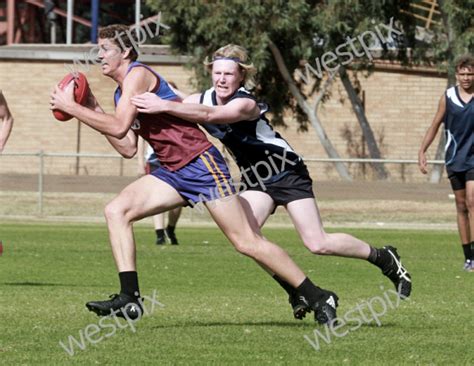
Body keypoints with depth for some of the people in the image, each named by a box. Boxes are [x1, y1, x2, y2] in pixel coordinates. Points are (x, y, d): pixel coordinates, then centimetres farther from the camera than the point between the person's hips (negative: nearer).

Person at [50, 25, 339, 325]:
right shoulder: (121, 93, 17)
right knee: (117, 211, -5)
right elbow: (128, 148, 13)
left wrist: (70, 107, -14)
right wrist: (94, 112, 11)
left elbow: (119, 128, -21)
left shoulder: (137, 74, -10)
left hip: (200, 164, -9)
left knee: (247, 242, -9)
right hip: (174, 172, 9)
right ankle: (129, 298, -9)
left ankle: (318, 298, -1)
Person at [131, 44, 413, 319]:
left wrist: (164, 106, -56)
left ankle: (384, 259, 11)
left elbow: (210, 115, -46)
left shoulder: (245, 104, -28)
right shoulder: (202, 99, -6)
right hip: (256, 180, 7)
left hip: (288, 174, -7)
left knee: (318, 243, -11)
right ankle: (298, 292, -3)